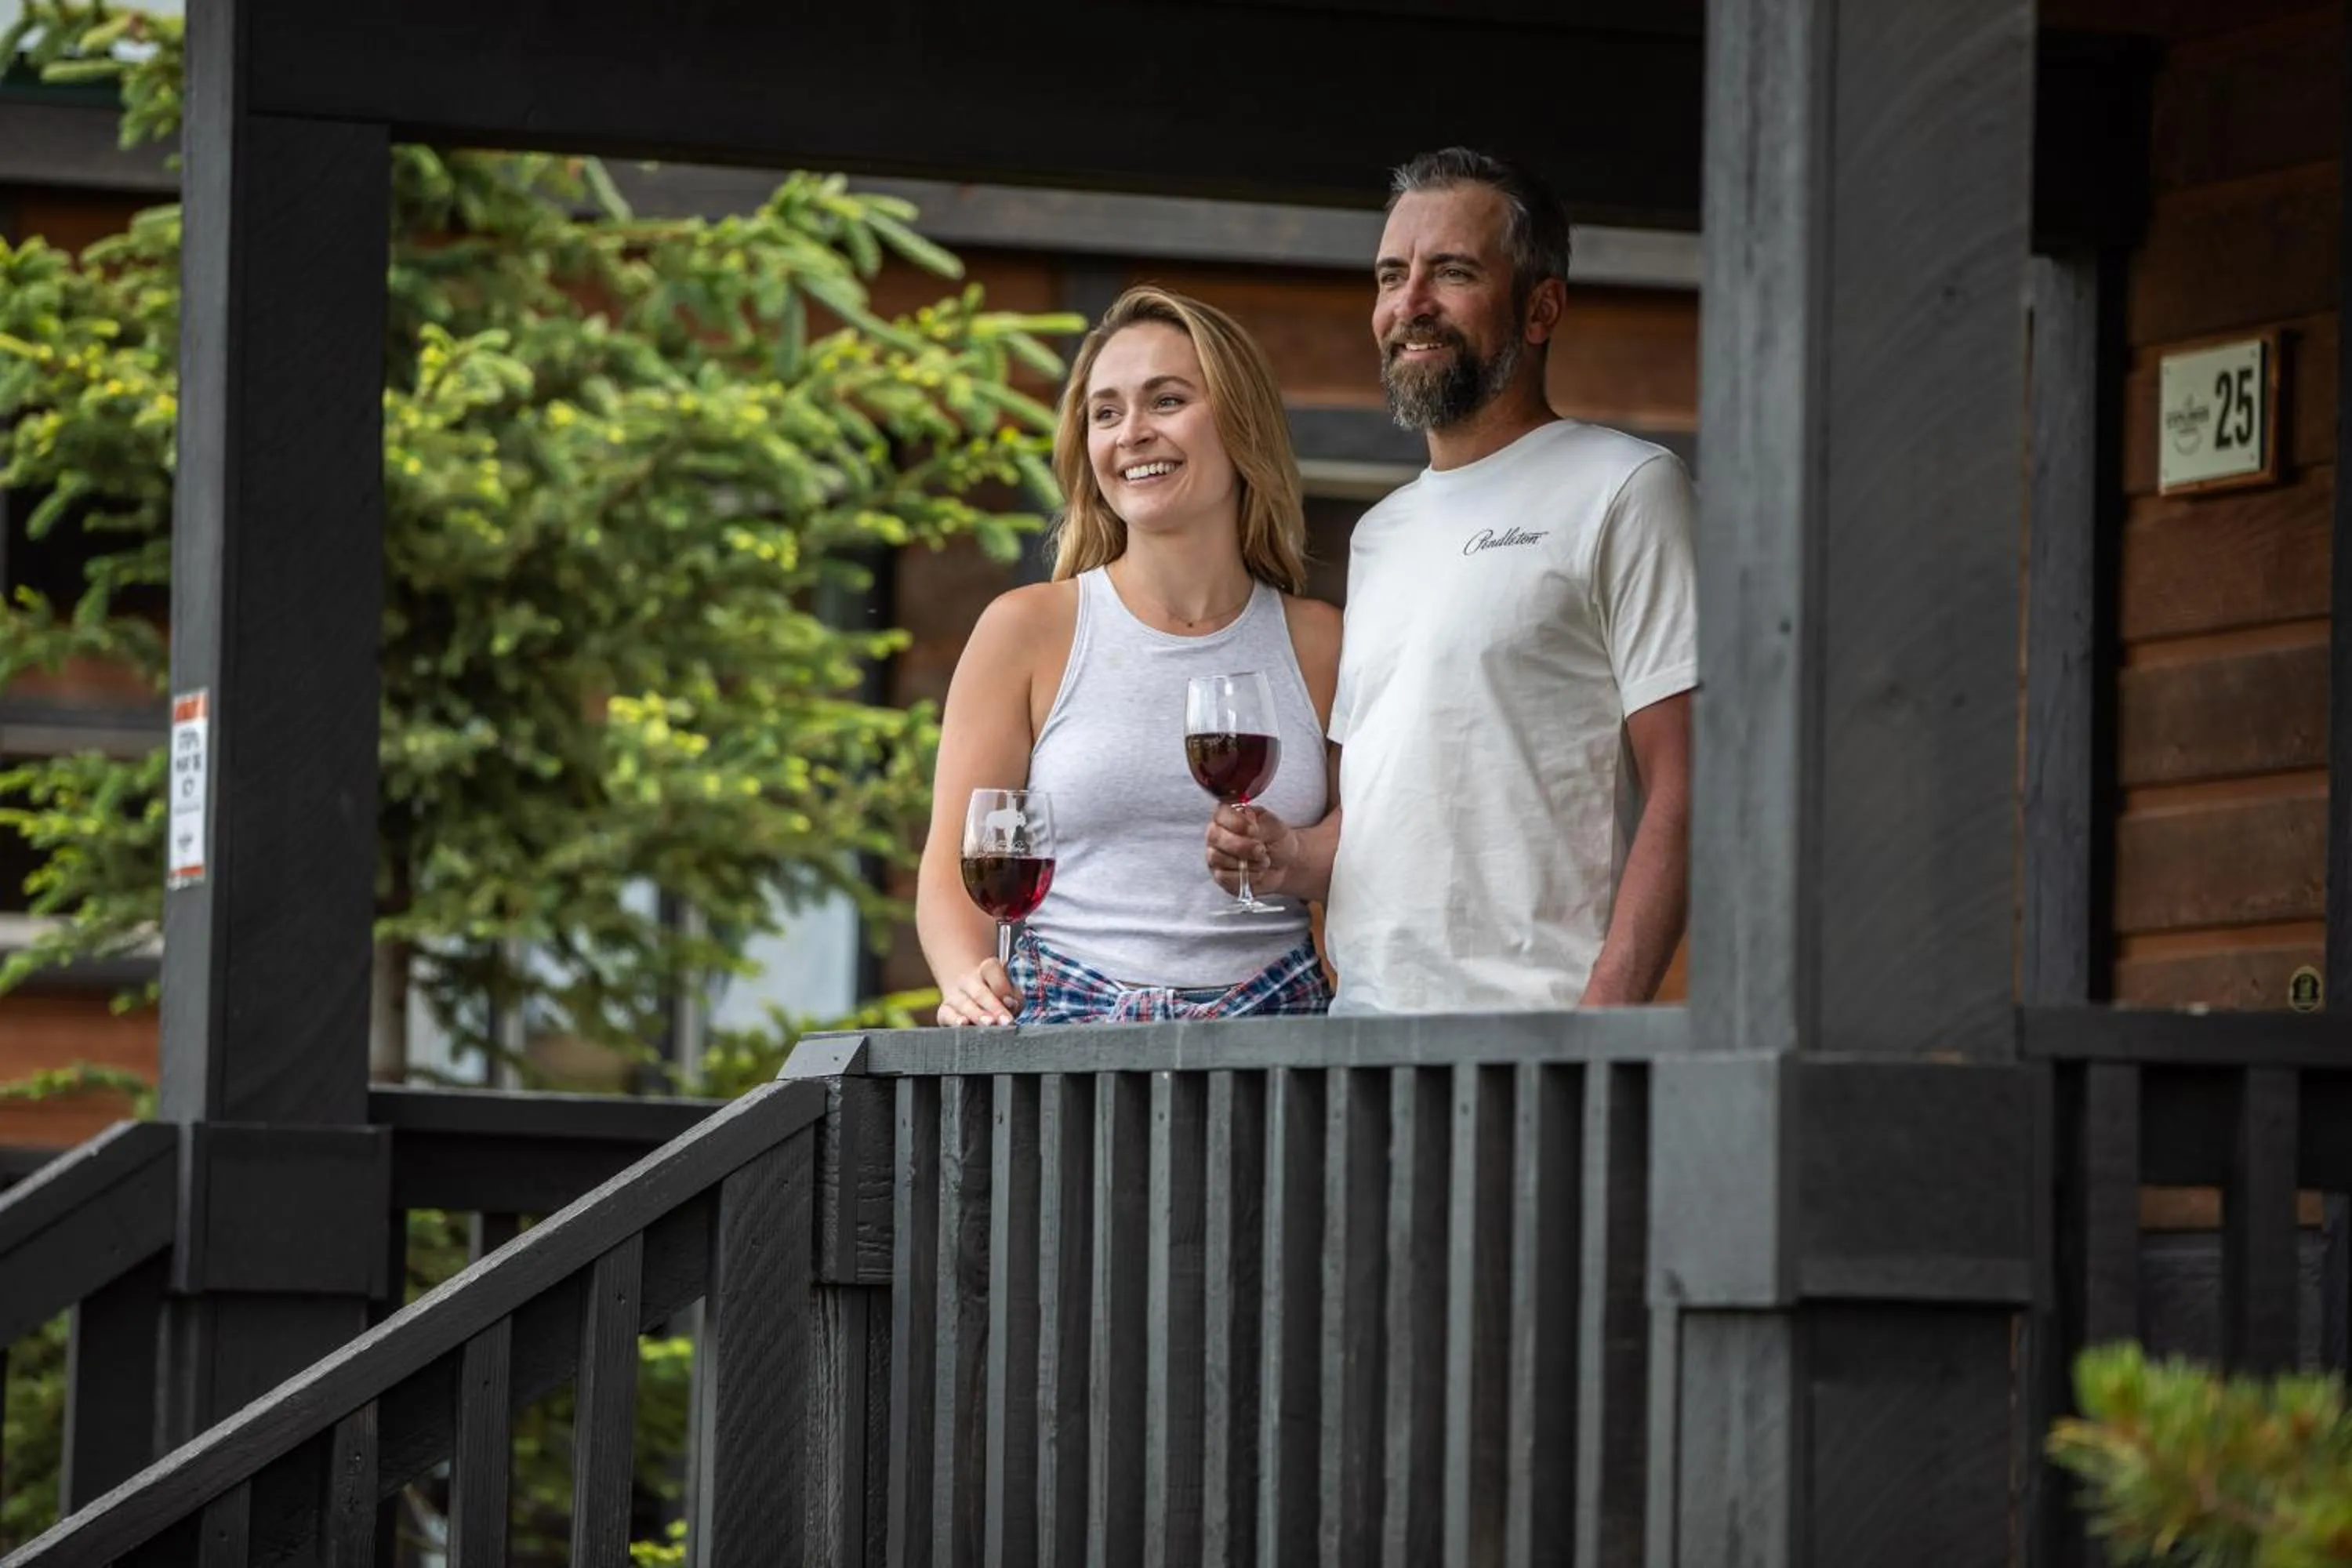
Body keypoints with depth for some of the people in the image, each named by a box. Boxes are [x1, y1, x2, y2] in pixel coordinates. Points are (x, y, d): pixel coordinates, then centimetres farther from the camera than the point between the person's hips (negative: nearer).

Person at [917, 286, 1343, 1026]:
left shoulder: (1318, 646, 12)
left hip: (1272, 1023, 1)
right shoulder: (1028, 630, 8)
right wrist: (970, 983, -14)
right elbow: (952, 873, 5)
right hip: (1071, 1025, -1)